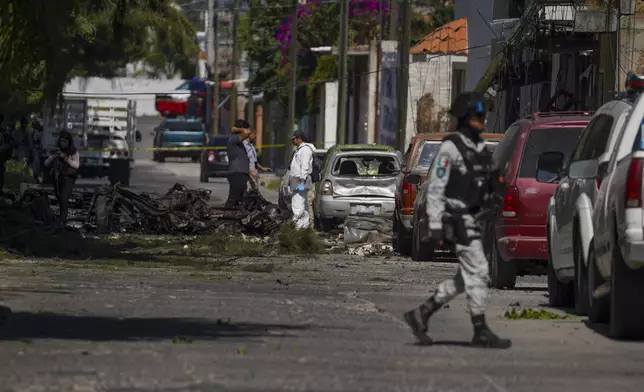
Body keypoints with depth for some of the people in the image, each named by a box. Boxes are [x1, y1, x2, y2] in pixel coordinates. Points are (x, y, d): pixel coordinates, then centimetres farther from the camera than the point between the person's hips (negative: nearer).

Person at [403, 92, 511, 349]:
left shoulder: (481, 149, 15)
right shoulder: (451, 148, -10)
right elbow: (435, 187, -13)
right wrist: (435, 224, -17)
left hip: (472, 219, 9)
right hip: (457, 219, -9)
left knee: (467, 277, 10)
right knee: (477, 272, -10)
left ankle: (422, 314, 16)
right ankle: (481, 332, -6)